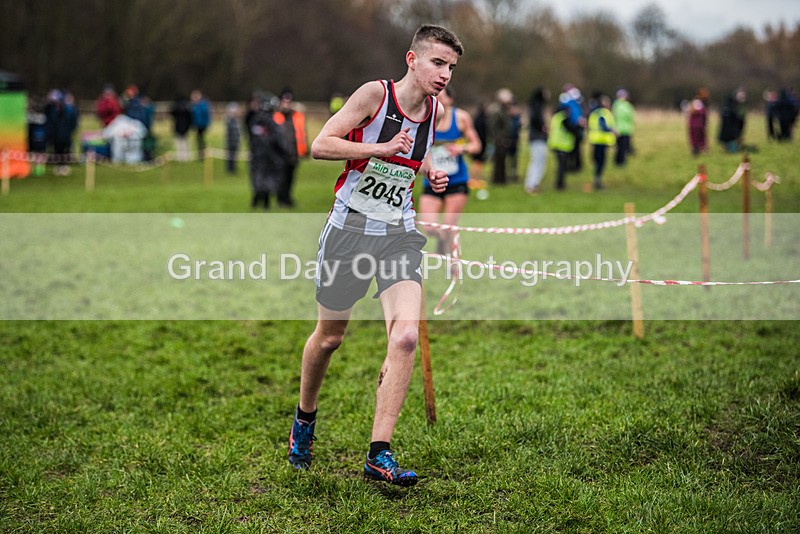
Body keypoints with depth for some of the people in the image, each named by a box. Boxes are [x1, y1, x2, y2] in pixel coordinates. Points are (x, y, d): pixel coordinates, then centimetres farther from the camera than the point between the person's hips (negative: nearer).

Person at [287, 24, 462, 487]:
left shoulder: (436, 109, 3)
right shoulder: (375, 93, -12)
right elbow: (320, 146, -14)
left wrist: (430, 172, 4)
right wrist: (381, 148, -24)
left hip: (399, 233, 3)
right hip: (350, 227, -3)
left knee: (406, 336, -16)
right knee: (329, 337, 11)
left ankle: (379, 455, -13)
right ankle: (305, 418, 40)